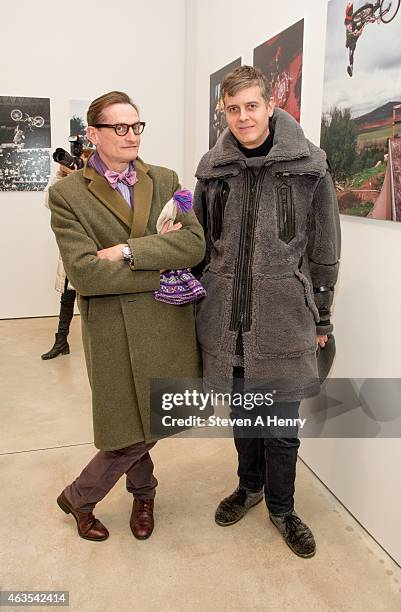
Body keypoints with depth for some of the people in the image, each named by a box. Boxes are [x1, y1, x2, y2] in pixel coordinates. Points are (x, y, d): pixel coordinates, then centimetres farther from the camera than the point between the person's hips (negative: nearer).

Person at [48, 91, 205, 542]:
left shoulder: (165, 180, 7)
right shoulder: (67, 194, -5)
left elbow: (195, 244, -7)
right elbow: (85, 273, -17)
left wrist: (128, 250, -17)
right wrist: (163, 266, -14)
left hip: (169, 323, 4)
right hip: (115, 330, -3)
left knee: (150, 423, 13)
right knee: (135, 428, 6)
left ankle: (141, 494, 44)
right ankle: (77, 498, 36)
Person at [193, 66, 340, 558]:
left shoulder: (308, 168, -4)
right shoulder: (213, 171, 4)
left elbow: (324, 253, 0)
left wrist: (320, 319, 1)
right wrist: (200, 302, 7)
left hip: (283, 321, -2)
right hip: (226, 320, 3)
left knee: (281, 425, 9)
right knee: (241, 412, 19)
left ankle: (281, 507, 34)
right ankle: (250, 485, 44)